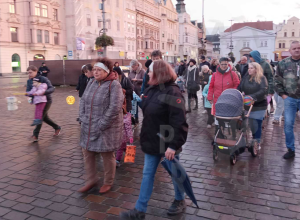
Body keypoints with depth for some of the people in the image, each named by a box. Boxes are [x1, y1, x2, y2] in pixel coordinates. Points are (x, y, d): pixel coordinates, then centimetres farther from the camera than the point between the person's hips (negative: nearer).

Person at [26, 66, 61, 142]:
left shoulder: (43, 79, -16)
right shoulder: (29, 81, 2)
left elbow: (52, 89, -24)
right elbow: (27, 91, -8)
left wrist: (44, 92, -43)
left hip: (46, 101, -7)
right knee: (45, 118, 15)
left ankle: (35, 135, -8)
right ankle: (57, 128, 33)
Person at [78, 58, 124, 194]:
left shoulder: (114, 85, -14)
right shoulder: (92, 83, 9)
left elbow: (114, 108, -20)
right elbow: (83, 100, 12)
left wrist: (101, 125, -19)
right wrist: (83, 118, 0)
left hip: (107, 129, -7)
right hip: (89, 127, 7)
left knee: (107, 156, 8)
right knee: (87, 153, 13)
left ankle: (108, 183, 28)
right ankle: (91, 181, 30)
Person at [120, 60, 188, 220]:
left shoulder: (172, 92, -20)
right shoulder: (151, 90, 5)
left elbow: (179, 123, -23)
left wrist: (173, 145, -26)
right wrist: (145, 137, 16)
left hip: (167, 143, -7)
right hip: (152, 141, 8)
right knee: (147, 175, 12)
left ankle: (180, 201, 38)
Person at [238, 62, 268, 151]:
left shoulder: (262, 78, -8)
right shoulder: (246, 77, 4)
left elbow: (264, 91, -21)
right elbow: (240, 88, 2)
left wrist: (252, 96, -30)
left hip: (259, 105, -4)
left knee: (257, 124, 0)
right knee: (252, 124, 9)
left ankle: (257, 142, 12)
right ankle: (255, 140, 26)